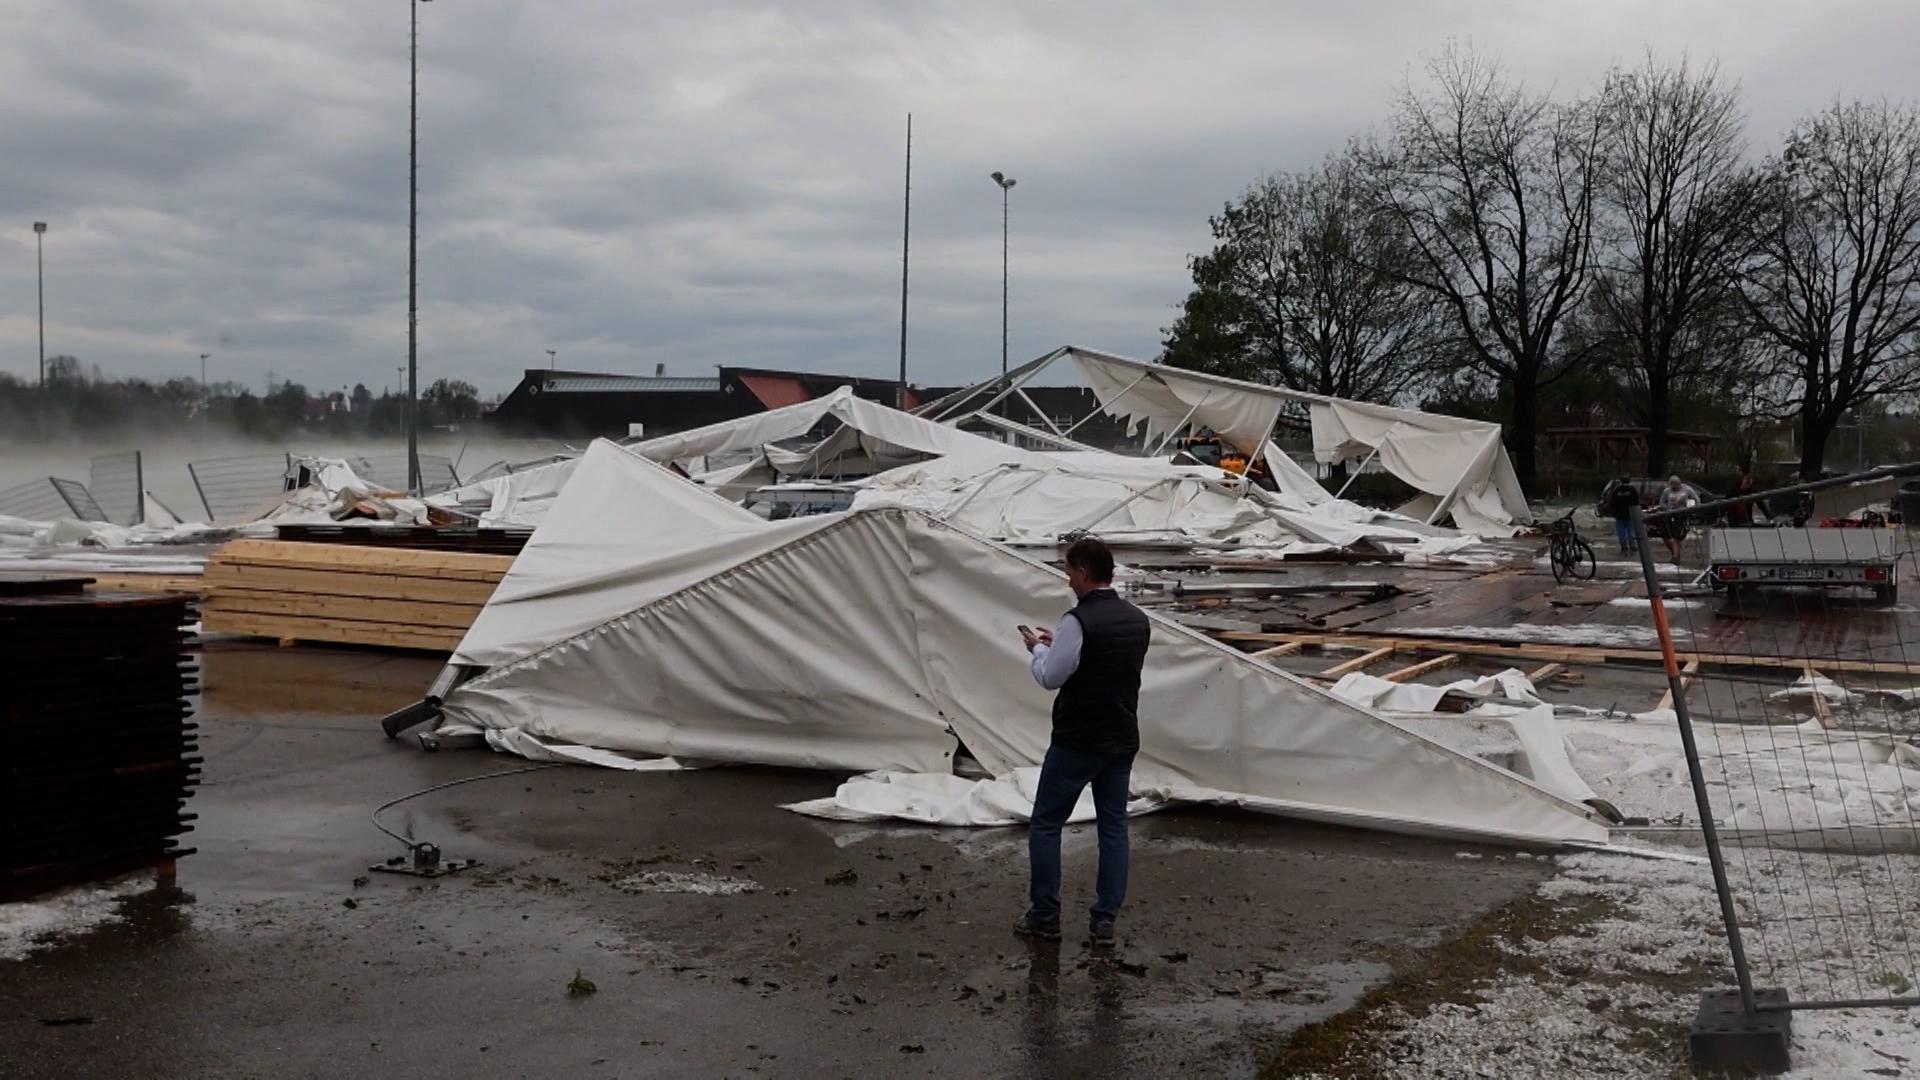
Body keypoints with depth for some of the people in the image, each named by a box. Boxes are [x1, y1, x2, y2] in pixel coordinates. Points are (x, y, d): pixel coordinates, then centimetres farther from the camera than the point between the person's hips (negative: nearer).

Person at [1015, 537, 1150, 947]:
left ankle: (1044, 916, 11)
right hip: (1122, 742, 6)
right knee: (1114, 827, 11)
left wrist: (1038, 648, 4)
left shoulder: (1079, 621, -18)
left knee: (1046, 824, 7)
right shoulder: (1138, 620, 5)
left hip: (1077, 742, -6)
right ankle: (1104, 921, 11)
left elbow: (1050, 677, -15)